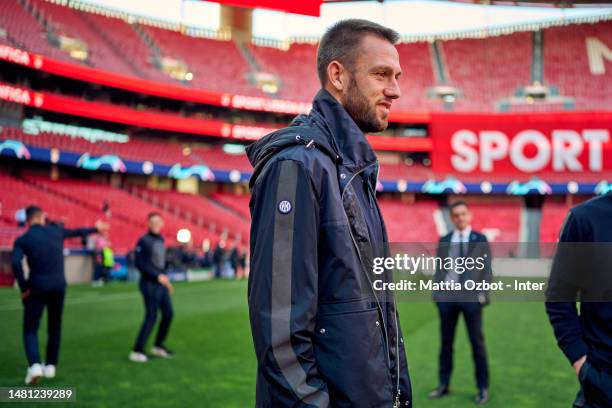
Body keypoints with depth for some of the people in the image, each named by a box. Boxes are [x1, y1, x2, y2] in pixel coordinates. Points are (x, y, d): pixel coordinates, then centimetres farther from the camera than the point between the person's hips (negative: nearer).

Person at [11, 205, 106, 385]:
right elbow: (76, 232, 23)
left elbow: (16, 263, -20)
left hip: (36, 287, -3)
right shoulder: (56, 231, 5)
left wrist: (23, 287, -11)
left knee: (30, 329, 4)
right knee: (54, 328, 18)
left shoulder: (22, 240, -5)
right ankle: (50, 366, 23)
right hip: (58, 286, 3)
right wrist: (95, 229, 41)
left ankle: (35, 365, -17)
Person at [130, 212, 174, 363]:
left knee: (168, 314, 10)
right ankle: (137, 351, -2)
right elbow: (139, 263, -17)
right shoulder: (144, 241, -11)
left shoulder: (161, 240, 13)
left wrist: (166, 280, 19)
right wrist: (158, 276, -19)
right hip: (149, 284, -8)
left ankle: (158, 346, 25)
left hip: (161, 284, 8)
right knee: (151, 317, -9)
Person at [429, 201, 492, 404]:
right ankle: (443, 385, 17)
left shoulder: (480, 240, 3)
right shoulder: (444, 241, 11)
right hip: (447, 296, 3)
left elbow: (486, 270, 1)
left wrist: (482, 294, -8)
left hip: (471, 296, -3)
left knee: (477, 343, 2)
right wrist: (437, 292, 2)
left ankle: (483, 388, 11)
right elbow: (439, 268, 11)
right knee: (445, 342, 8)